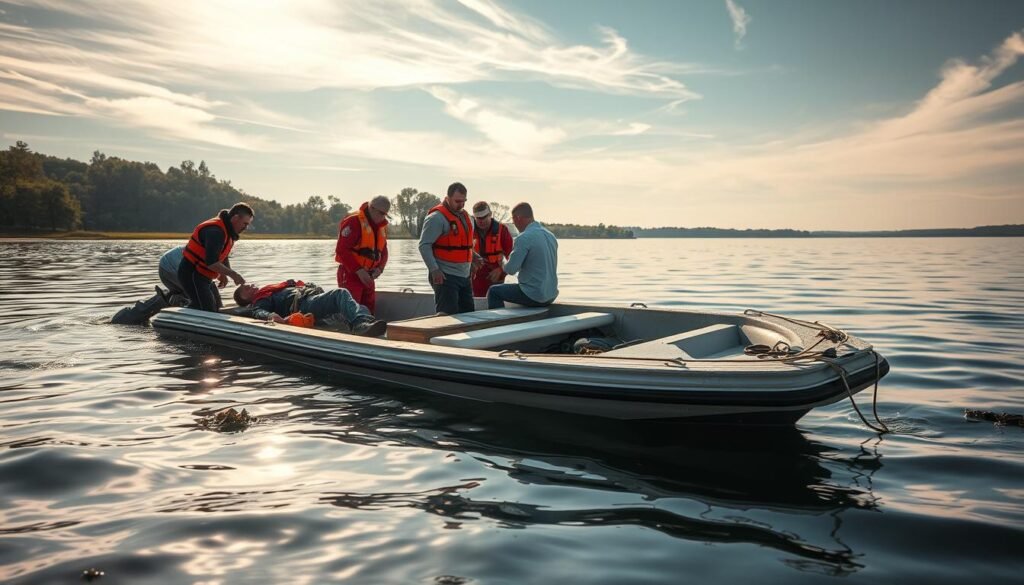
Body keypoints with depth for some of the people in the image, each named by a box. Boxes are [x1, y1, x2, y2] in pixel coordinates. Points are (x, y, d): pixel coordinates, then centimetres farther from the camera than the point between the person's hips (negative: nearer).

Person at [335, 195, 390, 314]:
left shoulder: (382, 226, 12)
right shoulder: (353, 222, -14)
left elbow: (383, 250, 16)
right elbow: (342, 250, -19)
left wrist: (379, 268, -4)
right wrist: (358, 270, -23)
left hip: (368, 276, 8)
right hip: (350, 274, -8)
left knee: (370, 311, 12)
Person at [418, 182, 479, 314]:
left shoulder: (465, 216, 15)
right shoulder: (437, 217, -12)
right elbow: (424, 245, -17)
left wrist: (475, 258, 15)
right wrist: (434, 270, -24)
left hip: (464, 276, 8)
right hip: (445, 277, -8)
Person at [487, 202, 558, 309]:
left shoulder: (524, 238, -17)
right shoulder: (550, 236, 8)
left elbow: (511, 269, -16)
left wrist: (504, 264, 6)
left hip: (533, 296, -8)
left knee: (493, 291, 9)